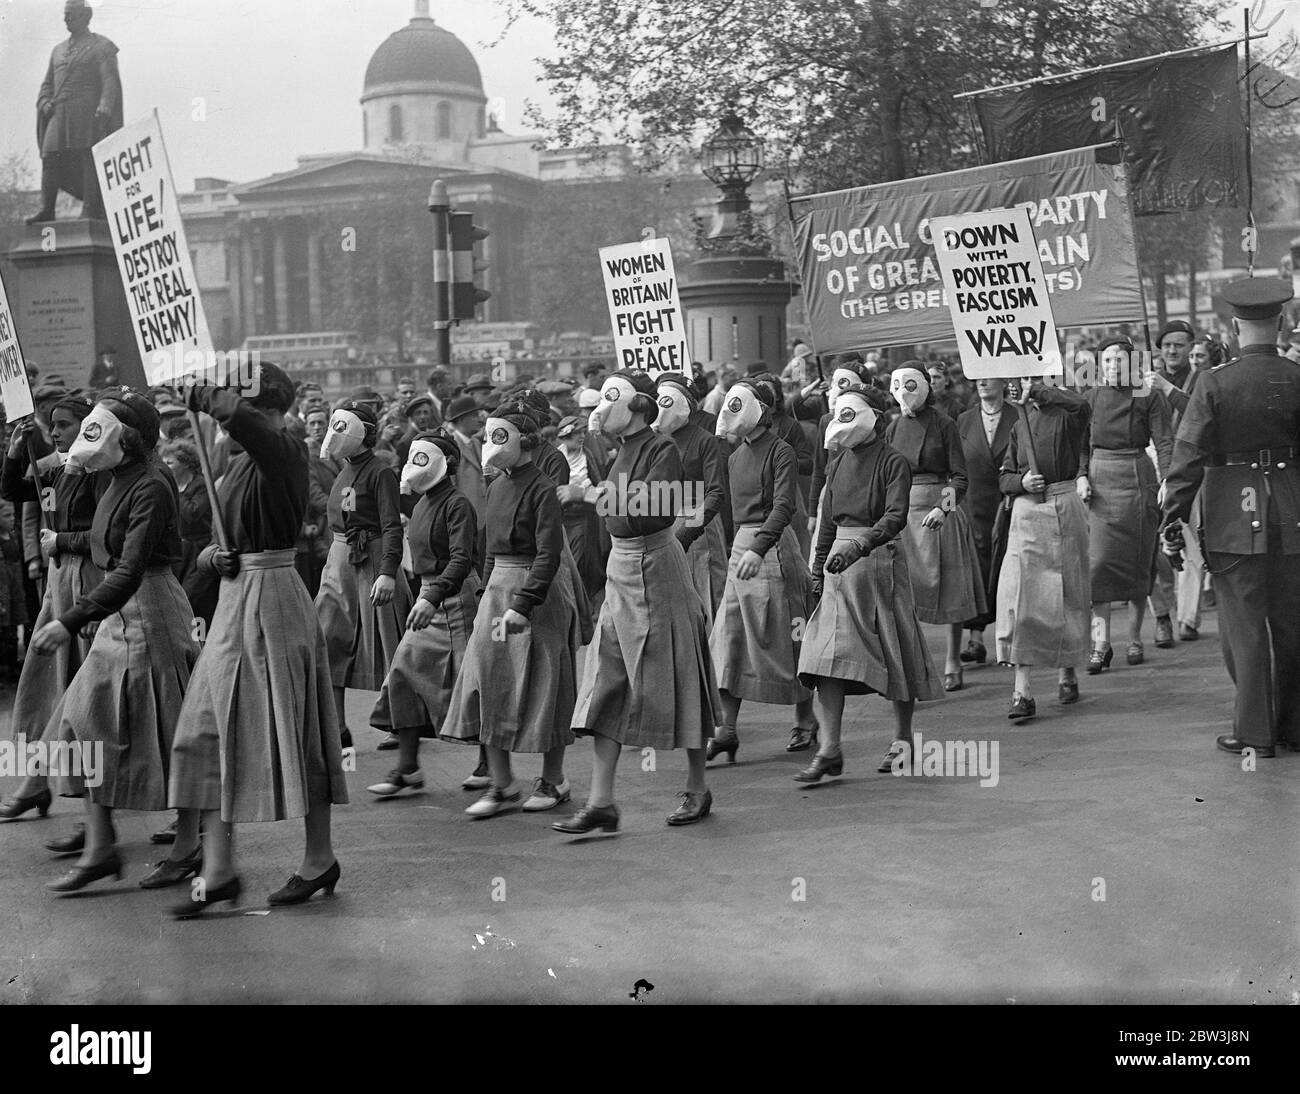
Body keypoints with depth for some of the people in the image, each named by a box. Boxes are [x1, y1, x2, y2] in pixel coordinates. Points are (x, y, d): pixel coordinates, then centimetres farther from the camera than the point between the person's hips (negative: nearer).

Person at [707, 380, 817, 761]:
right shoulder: (736, 455, 13)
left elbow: (783, 507, -22)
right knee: (729, 640, -1)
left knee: (785, 641, 2)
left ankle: (806, 721, 18)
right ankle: (727, 729, -2)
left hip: (773, 546, -7)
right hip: (740, 546, 7)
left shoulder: (780, 452, -11)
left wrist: (758, 549, -34)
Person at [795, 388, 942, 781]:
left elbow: (896, 516, -19)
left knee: (897, 651, 5)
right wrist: (818, 567, 15)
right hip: (840, 561, 5)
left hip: (881, 557, -5)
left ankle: (903, 740, 22)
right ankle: (829, 750, -8)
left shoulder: (892, 461, -7)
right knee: (827, 652, -7)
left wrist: (860, 546, -32)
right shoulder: (838, 460, 12)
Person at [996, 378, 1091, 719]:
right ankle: (1022, 694, -12)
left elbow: (1080, 404, -25)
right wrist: (1022, 481, -7)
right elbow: (1004, 478, 15)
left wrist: (1035, 392, -17)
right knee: (1020, 596, -9)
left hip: (1065, 510, -2)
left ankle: (1066, 669, 30)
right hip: (1027, 513, 3)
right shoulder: (1020, 427, 13)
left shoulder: (1066, 415, 1)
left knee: (1067, 595, 7)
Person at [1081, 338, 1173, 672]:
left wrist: (1166, 482, -15)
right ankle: (1100, 643, -8)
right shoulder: (1090, 397, 8)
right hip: (1099, 480, 1)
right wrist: (1081, 477, -5)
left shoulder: (1148, 397, 1)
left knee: (1138, 562, 4)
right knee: (1098, 560, -8)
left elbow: (1164, 442, -4)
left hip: (1138, 478, -1)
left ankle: (1134, 639, 15)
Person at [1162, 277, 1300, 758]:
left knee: (1245, 627, 5)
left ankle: (1254, 732, 9)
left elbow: (1189, 455, -9)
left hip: (1236, 519, -2)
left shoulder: (1214, 383, -9)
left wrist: (1174, 517, -3)